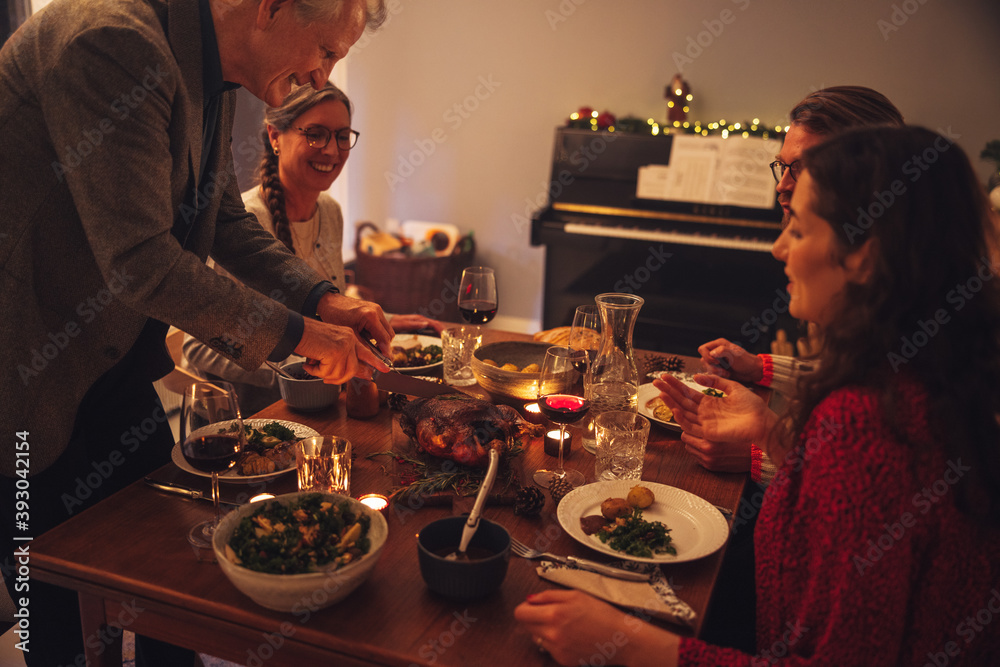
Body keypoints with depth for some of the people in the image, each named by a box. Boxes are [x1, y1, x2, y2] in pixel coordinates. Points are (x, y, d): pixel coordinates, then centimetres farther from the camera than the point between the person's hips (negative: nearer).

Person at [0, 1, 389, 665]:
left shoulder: (211, 81, 3)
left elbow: (227, 220, 11)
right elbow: (141, 261, -32)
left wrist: (322, 297, -3)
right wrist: (297, 333, -23)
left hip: (111, 354, 9)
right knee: (60, 605, 9)